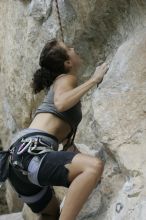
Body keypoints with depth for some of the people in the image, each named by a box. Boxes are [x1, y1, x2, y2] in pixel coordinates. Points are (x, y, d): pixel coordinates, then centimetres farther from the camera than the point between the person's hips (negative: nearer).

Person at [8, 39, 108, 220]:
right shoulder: (66, 78, 3)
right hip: (30, 152, -10)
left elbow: (61, 131, 30)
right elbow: (61, 103, -21)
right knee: (95, 166, -30)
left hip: (20, 157, 10)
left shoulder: (59, 83, 29)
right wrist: (93, 80, -12)